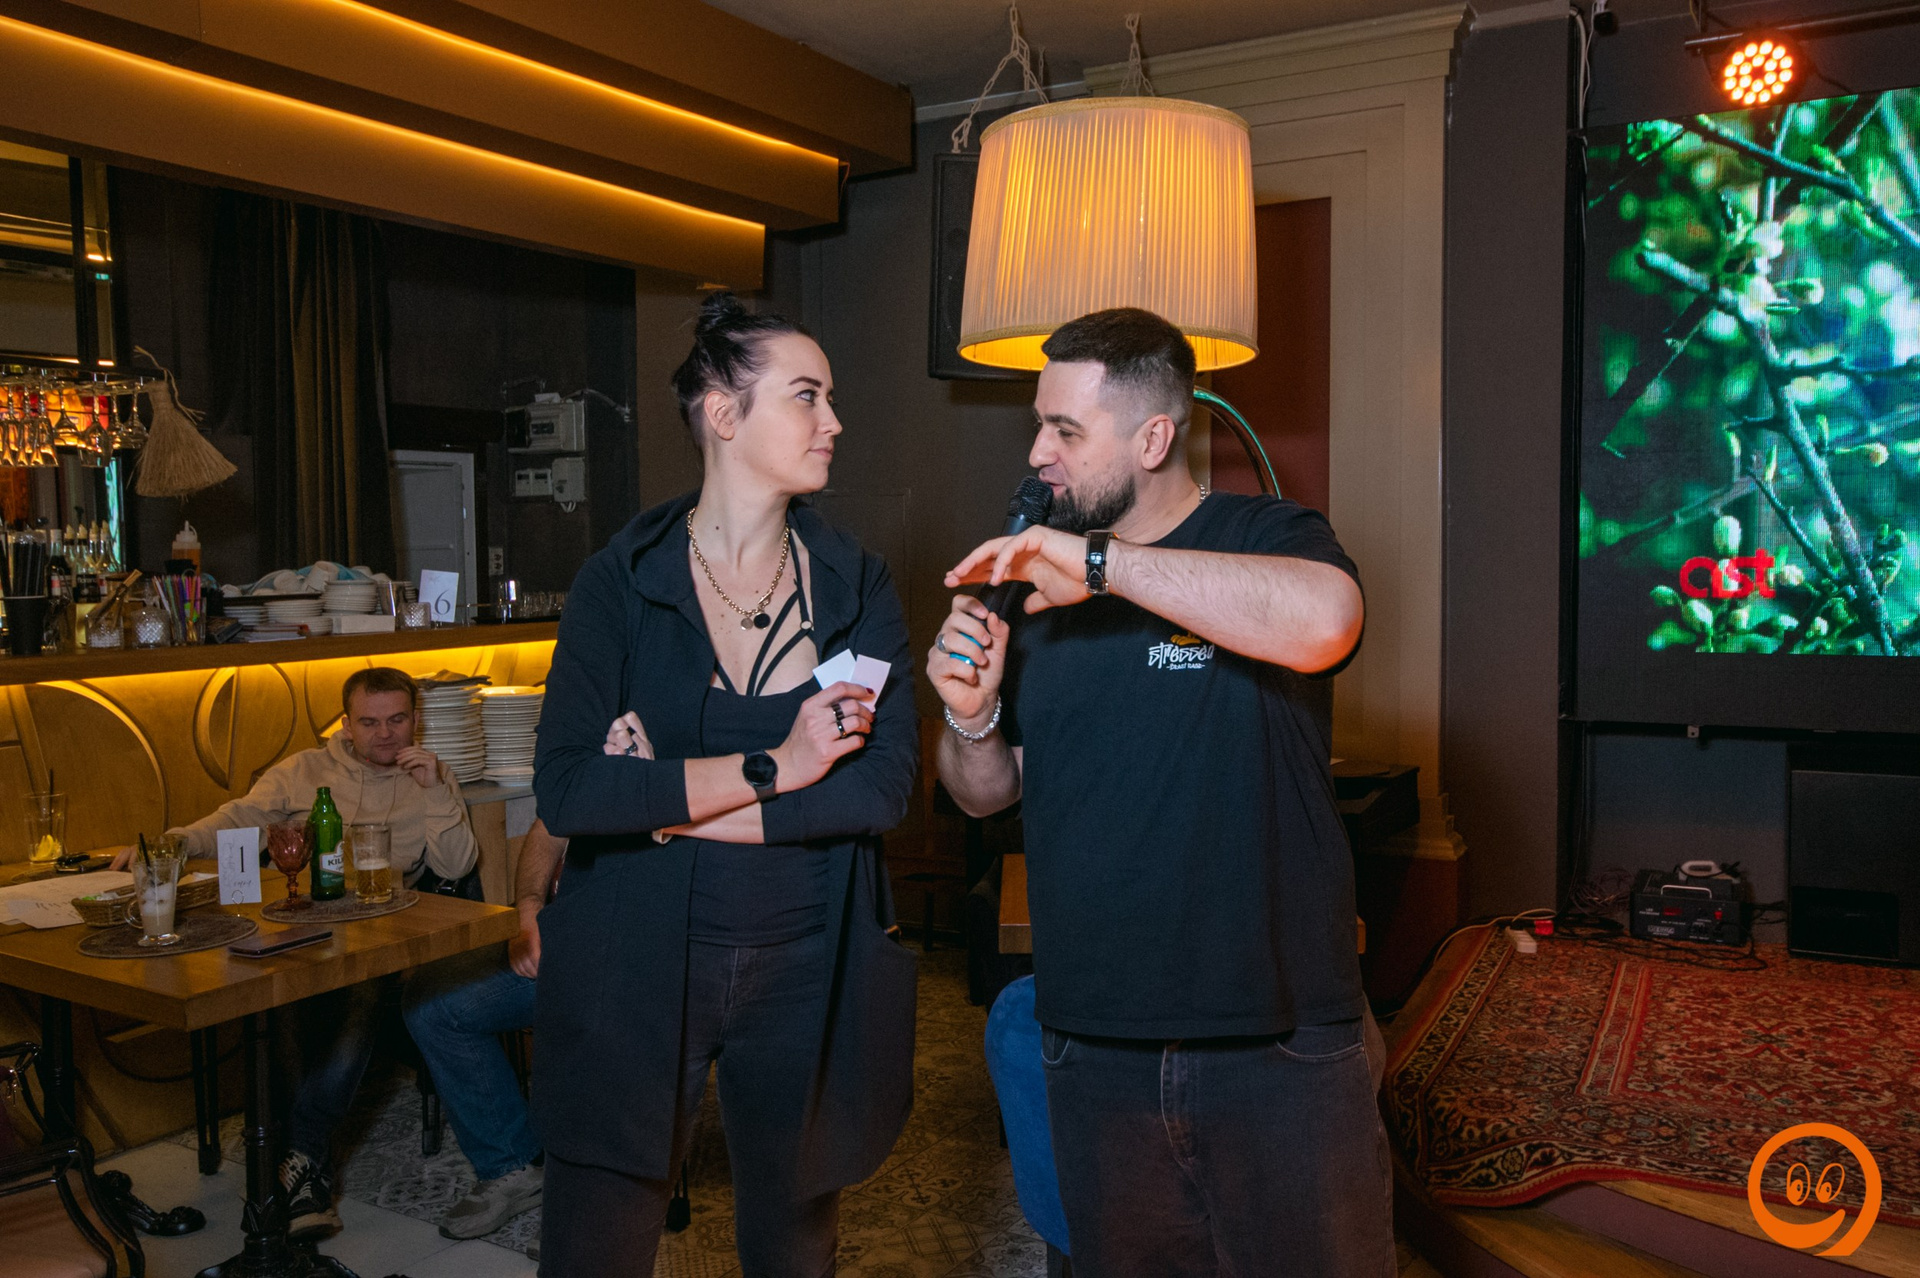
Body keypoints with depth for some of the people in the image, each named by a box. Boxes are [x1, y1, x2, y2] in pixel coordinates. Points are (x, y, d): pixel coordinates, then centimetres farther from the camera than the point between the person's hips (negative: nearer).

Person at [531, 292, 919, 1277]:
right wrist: (773, 768, -19)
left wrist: (669, 804, -13)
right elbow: (565, 791, -16)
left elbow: (886, 786, -10)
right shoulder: (620, 581, -5)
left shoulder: (856, 584, 1)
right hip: (636, 967, -2)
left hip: (805, 971, 2)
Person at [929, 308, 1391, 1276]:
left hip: (1279, 1049, -4)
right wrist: (972, 716, -10)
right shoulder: (1036, 585, 7)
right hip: (1095, 1057, 4)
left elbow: (1325, 621, -33)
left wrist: (1102, 562, -28)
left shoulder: (1265, 536, -7)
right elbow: (986, 793, 13)